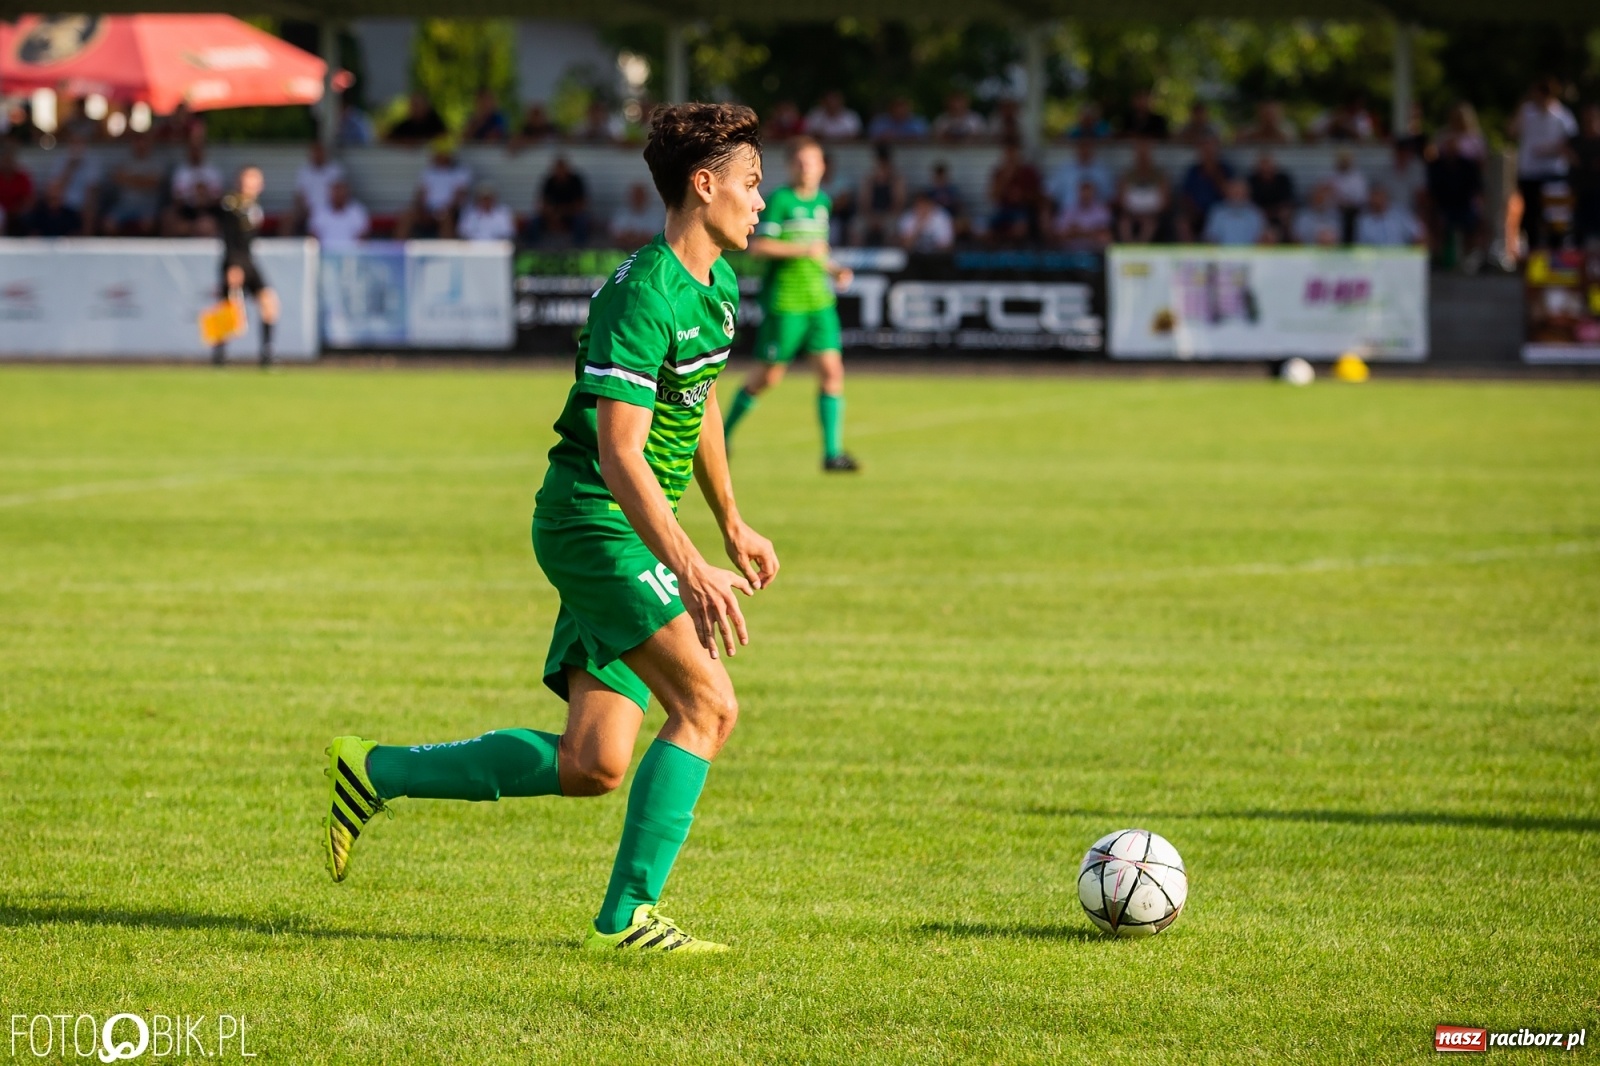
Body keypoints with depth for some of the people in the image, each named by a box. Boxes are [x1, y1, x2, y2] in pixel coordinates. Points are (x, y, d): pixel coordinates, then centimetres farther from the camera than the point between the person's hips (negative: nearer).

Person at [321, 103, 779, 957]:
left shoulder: (714, 285, 12)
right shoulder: (643, 298, -19)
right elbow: (619, 451, -25)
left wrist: (732, 525, 32)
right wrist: (691, 571, -32)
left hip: (622, 537, 9)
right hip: (592, 524, -9)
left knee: (590, 766, 2)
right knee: (708, 705, -17)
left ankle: (375, 772, 15)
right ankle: (627, 919, -12)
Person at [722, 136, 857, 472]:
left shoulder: (823, 201, 13)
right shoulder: (780, 200, -9)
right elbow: (757, 245, -17)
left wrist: (833, 270, 10)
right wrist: (803, 250, -19)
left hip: (819, 301, 6)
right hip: (784, 302, -6)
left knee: (832, 370, -5)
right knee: (768, 376, 2)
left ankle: (832, 453, -3)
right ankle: (724, 433, 23)